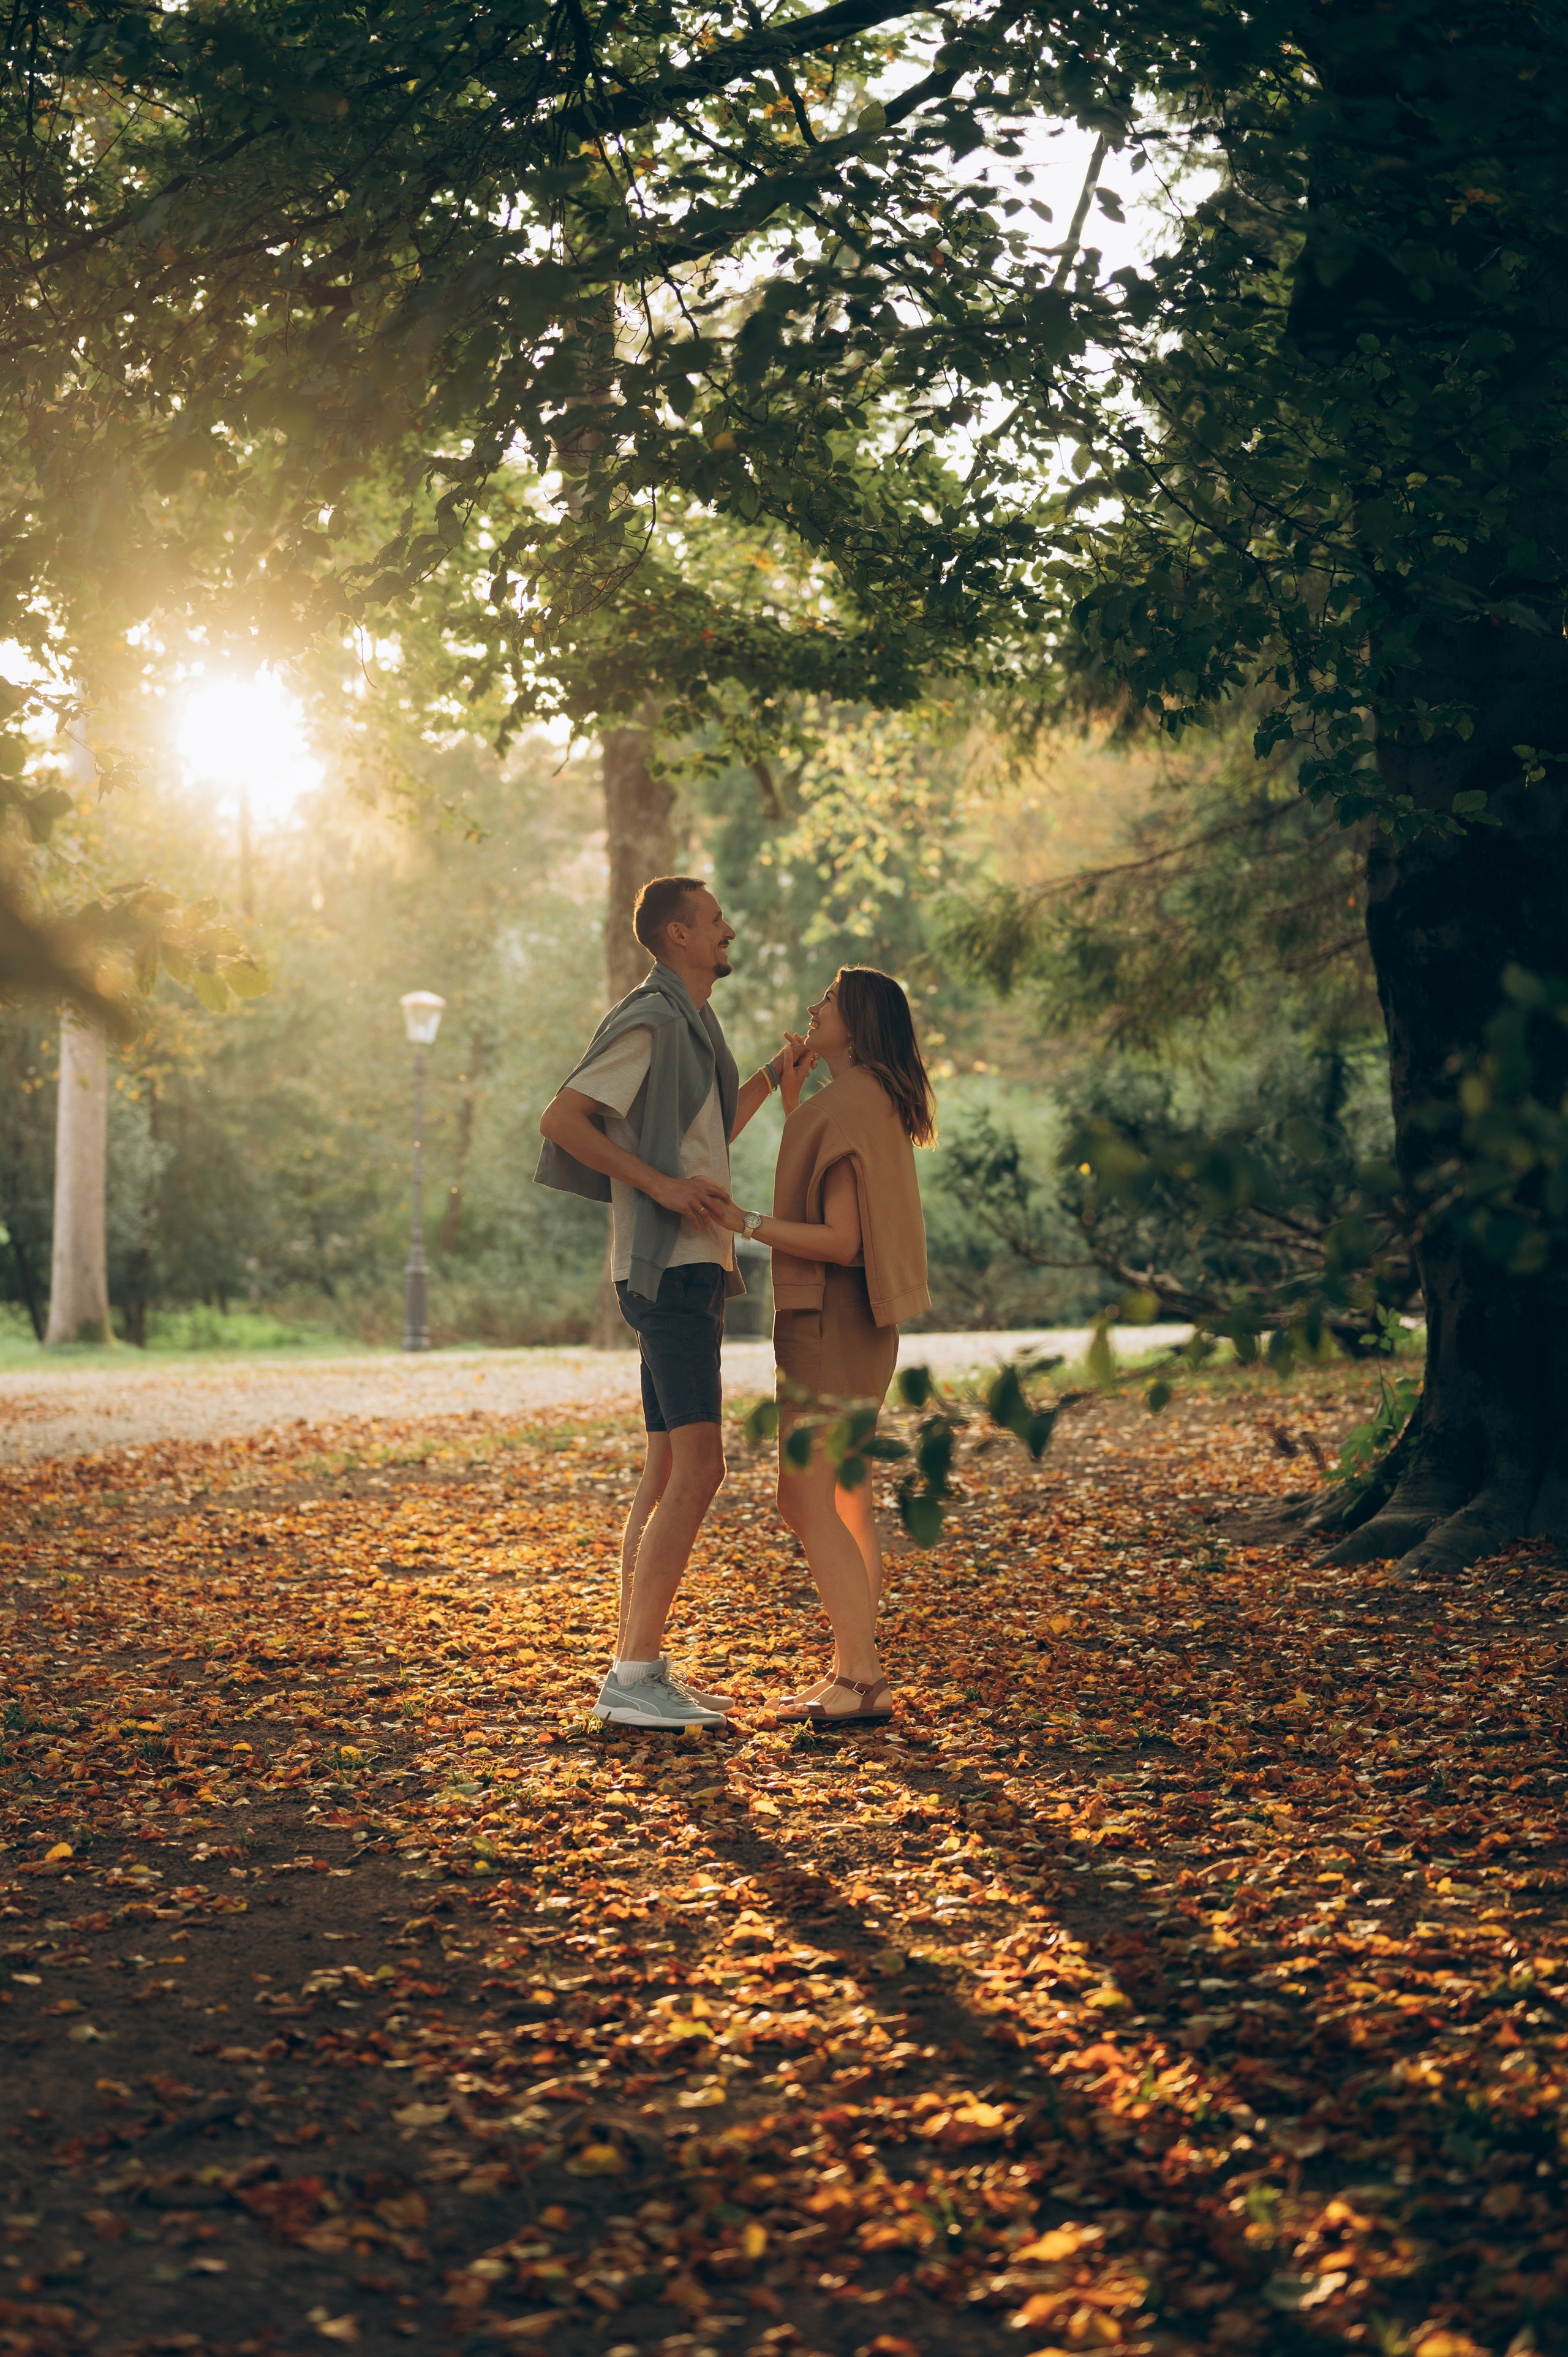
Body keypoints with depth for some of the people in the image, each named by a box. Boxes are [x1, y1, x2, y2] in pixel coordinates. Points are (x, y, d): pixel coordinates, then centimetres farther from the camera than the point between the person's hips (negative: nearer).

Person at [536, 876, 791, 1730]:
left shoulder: (689, 1026, 21)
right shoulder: (650, 1022, -10)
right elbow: (560, 1120, -18)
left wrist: (773, 1075, 25)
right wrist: (661, 1184, -22)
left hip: (691, 1267, 11)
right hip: (668, 1266, -11)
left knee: (668, 1470, 9)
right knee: (696, 1466, -16)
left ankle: (638, 1668, 11)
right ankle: (634, 1674, -18)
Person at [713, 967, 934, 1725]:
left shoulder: (847, 1107, -17)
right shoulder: (875, 1104, 14)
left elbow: (839, 1240, -23)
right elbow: (815, 1195, 25)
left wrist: (743, 1221, -19)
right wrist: (791, 1094, 19)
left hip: (830, 1321, -10)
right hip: (855, 1325, 10)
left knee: (806, 1503, -9)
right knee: (847, 1503, 12)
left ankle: (862, 1680, -10)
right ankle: (856, 1670, 16)